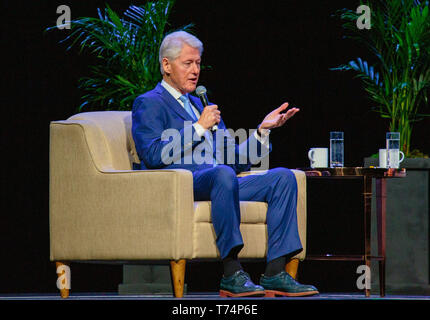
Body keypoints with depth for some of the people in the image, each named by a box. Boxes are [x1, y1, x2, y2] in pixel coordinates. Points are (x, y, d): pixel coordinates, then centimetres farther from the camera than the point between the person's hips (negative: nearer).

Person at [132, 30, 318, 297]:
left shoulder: (201, 105, 31)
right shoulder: (149, 104, 7)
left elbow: (236, 161, 26)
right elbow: (152, 156, -11)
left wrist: (263, 130, 12)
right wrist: (199, 128, -9)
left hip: (218, 183, 8)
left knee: (283, 177, -12)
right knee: (223, 174, -39)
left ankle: (275, 273, -23)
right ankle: (232, 274, -39)